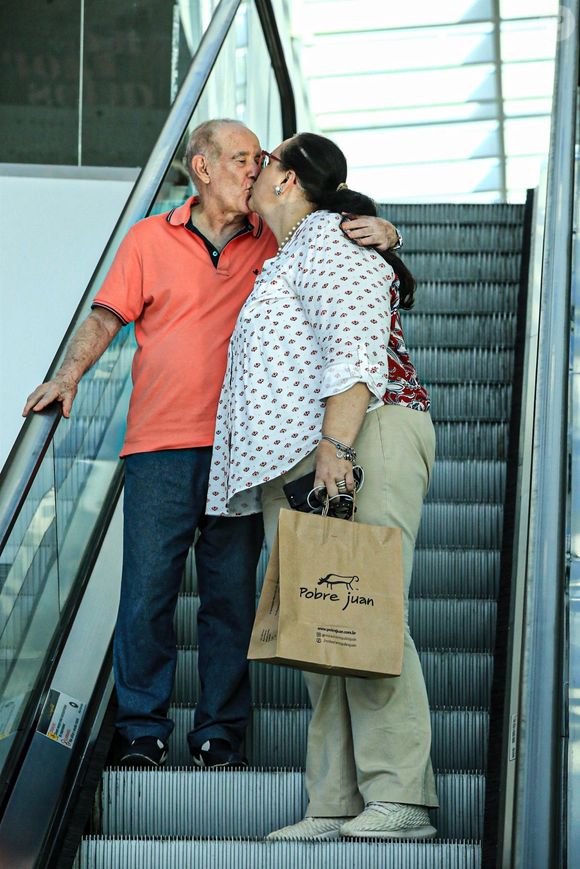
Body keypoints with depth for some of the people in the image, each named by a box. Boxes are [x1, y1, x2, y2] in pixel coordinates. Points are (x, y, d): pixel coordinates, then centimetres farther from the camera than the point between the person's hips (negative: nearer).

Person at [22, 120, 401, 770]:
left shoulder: (275, 244, 12)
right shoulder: (149, 239, 10)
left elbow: (339, 246, 14)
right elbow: (107, 315, 6)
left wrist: (378, 233, -10)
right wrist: (71, 372, -9)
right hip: (160, 447, -1)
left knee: (232, 595, 2)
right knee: (147, 592, -4)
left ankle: (219, 735, 10)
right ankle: (142, 733, 6)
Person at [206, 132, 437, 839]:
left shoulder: (325, 239, -2)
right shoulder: (286, 259, 29)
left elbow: (357, 348, -15)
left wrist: (336, 444, -25)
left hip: (362, 442, -10)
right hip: (295, 465, 10)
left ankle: (399, 799, -18)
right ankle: (336, 805, 0)